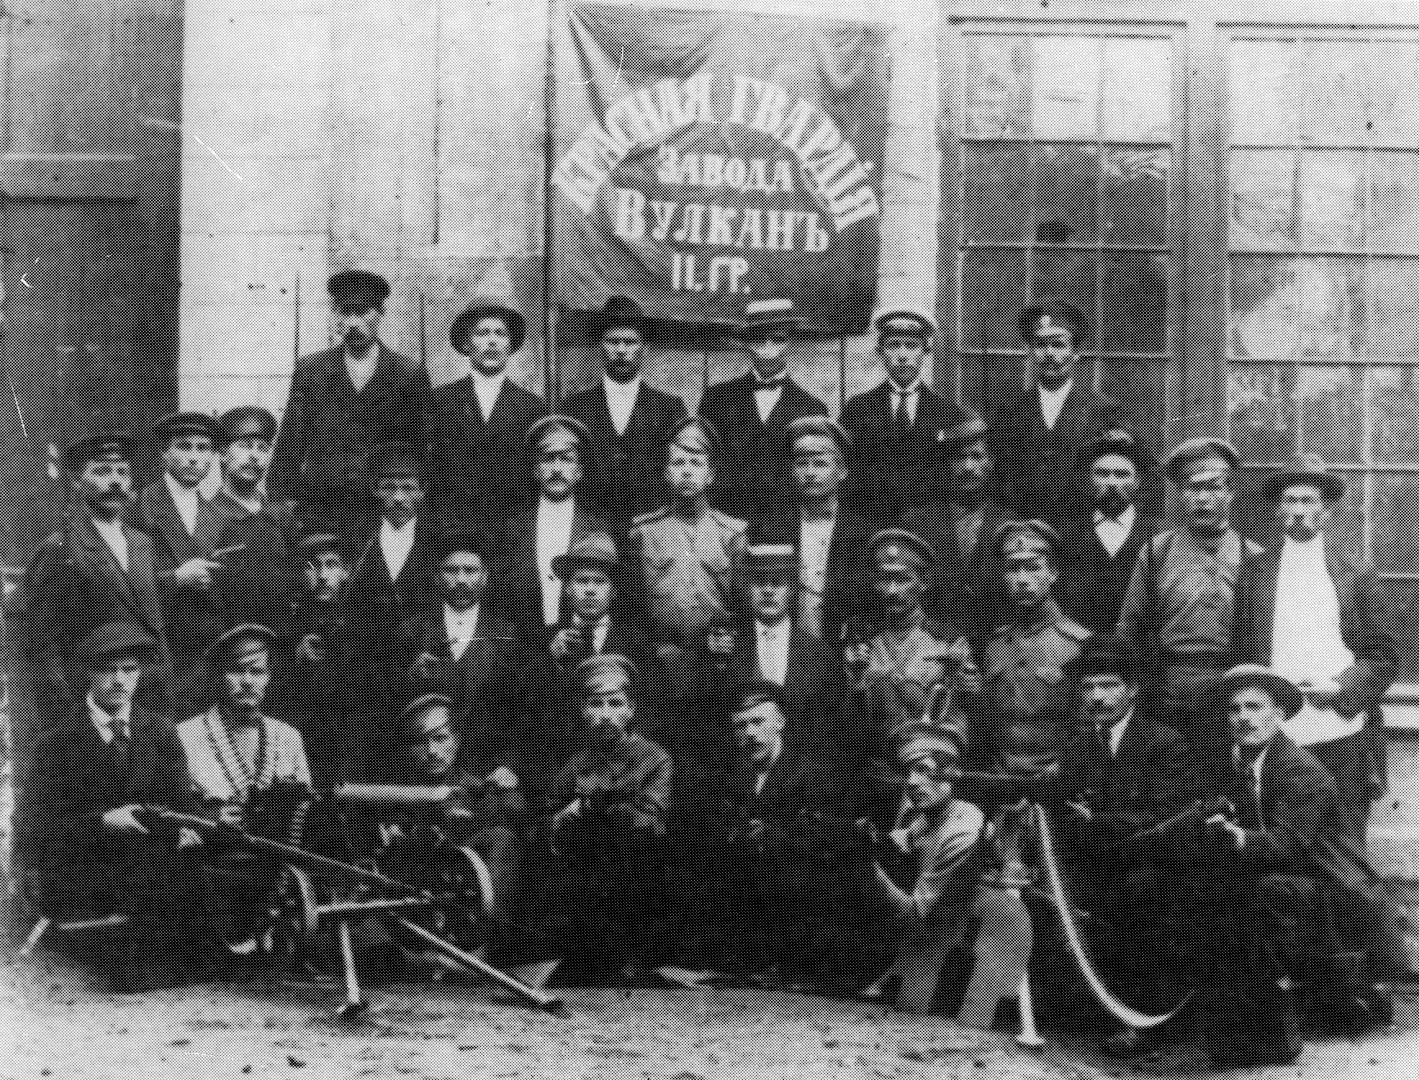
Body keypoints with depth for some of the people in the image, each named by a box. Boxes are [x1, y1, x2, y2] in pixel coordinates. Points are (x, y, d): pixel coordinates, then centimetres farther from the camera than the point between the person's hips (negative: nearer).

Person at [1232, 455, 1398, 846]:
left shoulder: (1356, 576, 8)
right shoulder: (1254, 574, 10)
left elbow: (1384, 654, 8)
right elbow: (1239, 650, 10)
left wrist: (1342, 687, -7)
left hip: (1343, 735, 0)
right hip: (1275, 737, 0)